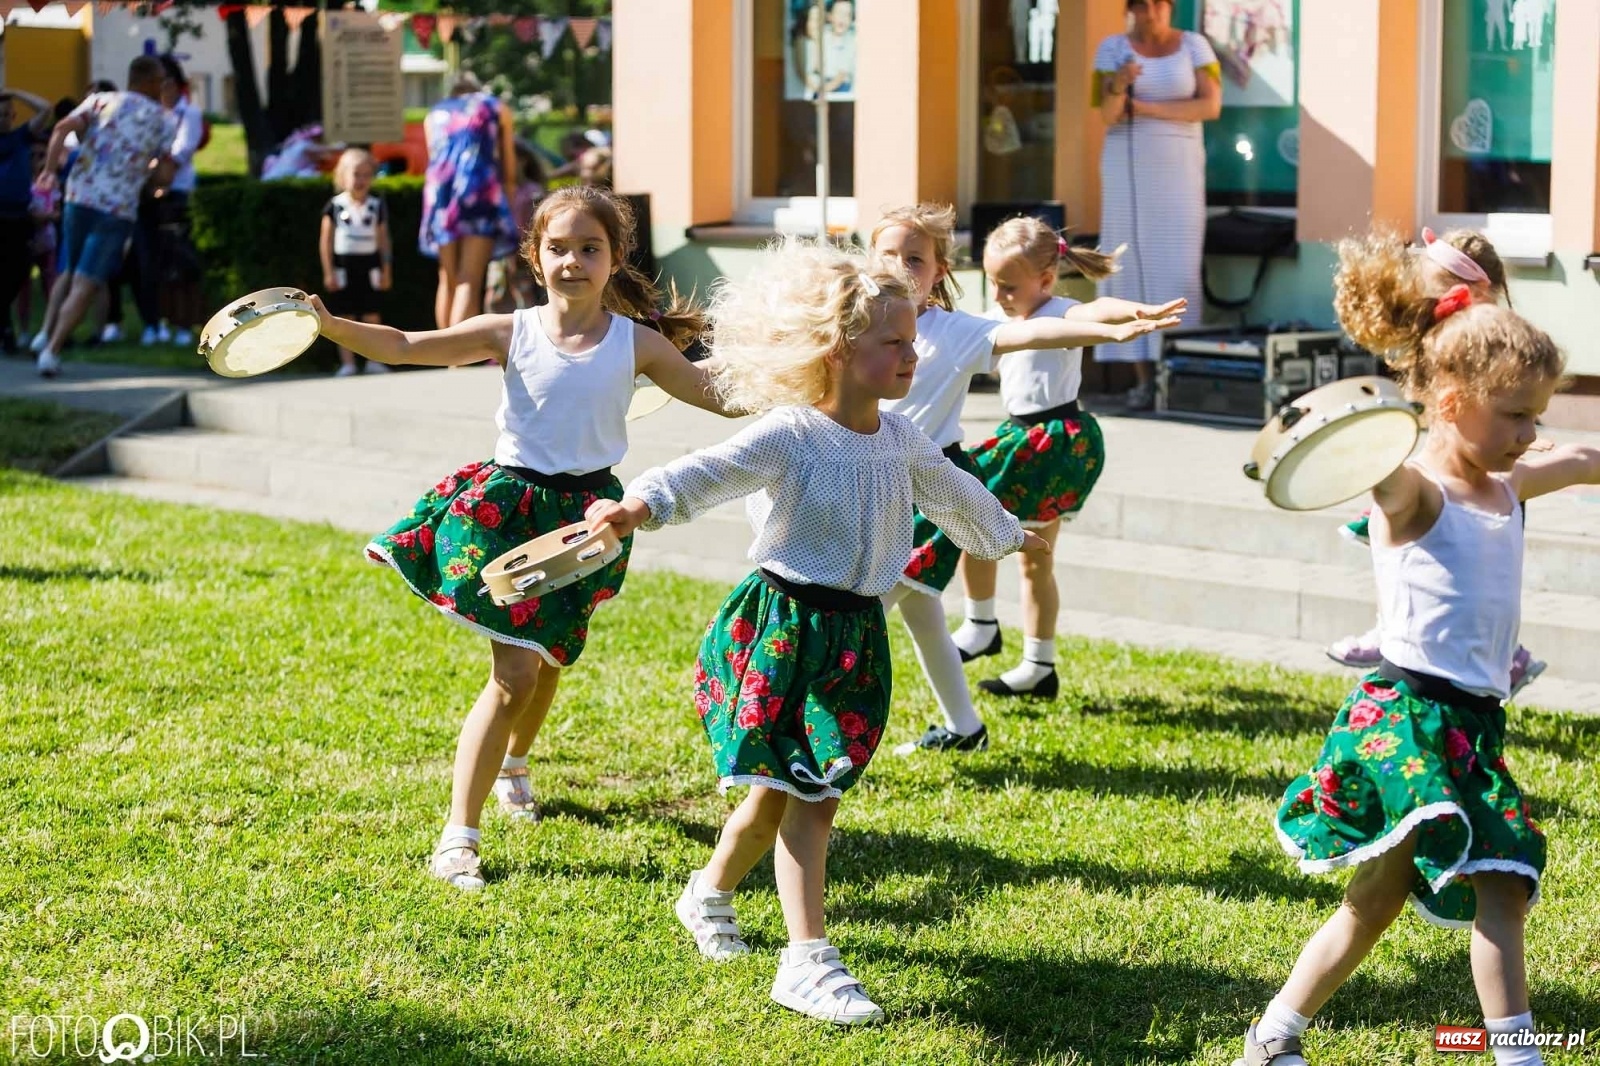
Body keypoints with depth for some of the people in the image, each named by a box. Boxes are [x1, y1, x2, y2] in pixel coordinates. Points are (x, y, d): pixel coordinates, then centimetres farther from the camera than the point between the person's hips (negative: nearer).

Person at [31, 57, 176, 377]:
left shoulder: (100, 101, 8)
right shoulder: (162, 119, 4)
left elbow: (62, 129, -9)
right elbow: (164, 176, -2)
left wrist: (49, 169, -8)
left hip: (79, 198, 3)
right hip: (118, 209, -3)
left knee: (70, 272, 24)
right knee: (85, 286, -1)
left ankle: (46, 333, 12)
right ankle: (52, 350, -12)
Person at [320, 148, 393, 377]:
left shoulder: (377, 206, 4)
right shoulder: (335, 206, -1)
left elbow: (384, 240, 8)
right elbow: (326, 241, 0)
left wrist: (386, 270, 5)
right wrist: (328, 272, -4)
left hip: (369, 266, 1)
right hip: (343, 266, -1)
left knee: (371, 315, 2)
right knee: (344, 317, 0)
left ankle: (374, 361, 7)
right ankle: (347, 364, 3)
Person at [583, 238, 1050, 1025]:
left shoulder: (900, 439, 7)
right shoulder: (788, 435, -15)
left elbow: (952, 493, 28)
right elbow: (708, 473, -31)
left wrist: (1005, 534, 45)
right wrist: (640, 503, -50)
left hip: (854, 634, 6)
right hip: (781, 625, -6)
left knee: (795, 790, 7)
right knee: (802, 793, -8)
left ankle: (711, 892, 32)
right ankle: (806, 960, -4)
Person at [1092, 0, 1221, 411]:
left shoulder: (1195, 46, 0)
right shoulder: (1111, 49, -1)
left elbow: (1211, 106, -12)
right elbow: (1107, 115, -12)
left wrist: (1145, 108, -14)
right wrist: (1120, 83, -35)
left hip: (1178, 171, 0)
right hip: (1128, 169, 0)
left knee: (1177, 273, -7)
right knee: (1134, 268, -2)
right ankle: (1145, 381, 2)